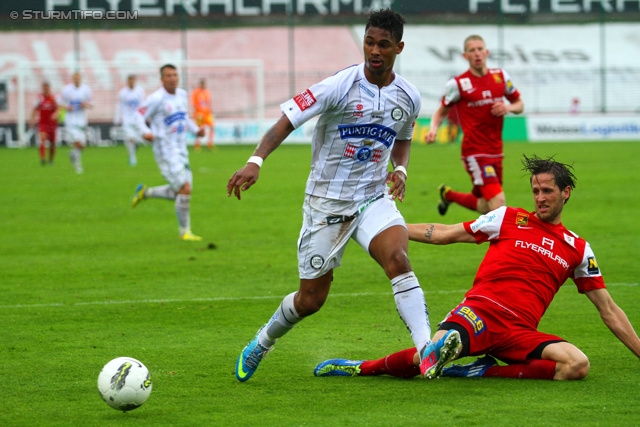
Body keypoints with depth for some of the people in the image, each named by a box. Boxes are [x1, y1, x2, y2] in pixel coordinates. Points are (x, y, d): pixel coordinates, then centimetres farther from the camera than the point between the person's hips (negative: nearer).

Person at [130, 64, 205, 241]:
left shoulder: (182, 94, 9)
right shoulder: (157, 98, -13)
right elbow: (140, 116, -10)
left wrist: (196, 129, 9)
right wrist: (145, 132, -28)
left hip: (181, 150, 8)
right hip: (166, 151, -8)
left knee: (181, 193, 9)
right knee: (185, 189, -14)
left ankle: (145, 192, 29)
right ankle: (185, 232, -1)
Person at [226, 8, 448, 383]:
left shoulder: (408, 97, 0)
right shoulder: (341, 86, -15)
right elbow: (287, 120, -16)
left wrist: (401, 170, -1)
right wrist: (256, 161, -31)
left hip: (373, 198, 3)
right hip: (326, 203, -3)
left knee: (398, 258, -28)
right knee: (310, 299, 4)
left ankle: (427, 348, -34)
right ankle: (262, 343, 34)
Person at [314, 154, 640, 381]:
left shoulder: (577, 250, 16)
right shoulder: (509, 219, 12)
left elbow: (608, 310, 19)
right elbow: (446, 234, 16)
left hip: (520, 332, 2)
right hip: (480, 311, -2)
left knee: (578, 364, -28)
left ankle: (484, 372, -17)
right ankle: (364, 367, -4)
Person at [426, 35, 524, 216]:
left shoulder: (501, 76, 5)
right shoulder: (457, 84, -6)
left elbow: (520, 104, 16)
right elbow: (441, 112, 5)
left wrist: (508, 108, -7)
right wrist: (433, 129, -15)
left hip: (495, 152, 6)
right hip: (475, 152, -6)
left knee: (484, 207, 16)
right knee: (498, 201, -21)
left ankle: (448, 194, 43)